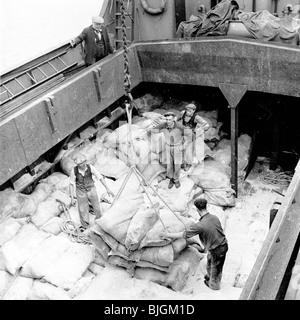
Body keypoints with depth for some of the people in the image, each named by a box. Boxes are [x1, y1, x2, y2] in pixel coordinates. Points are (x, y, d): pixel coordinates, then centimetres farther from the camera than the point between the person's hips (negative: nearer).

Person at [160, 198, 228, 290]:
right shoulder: (214, 218, -8)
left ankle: (214, 284, 47)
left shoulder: (200, 225, -29)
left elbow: (183, 234, -20)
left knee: (215, 267, 22)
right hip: (224, 244, 6)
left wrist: (168, 235, -8)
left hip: (216, 250, -6)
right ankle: (210, 276, 57)